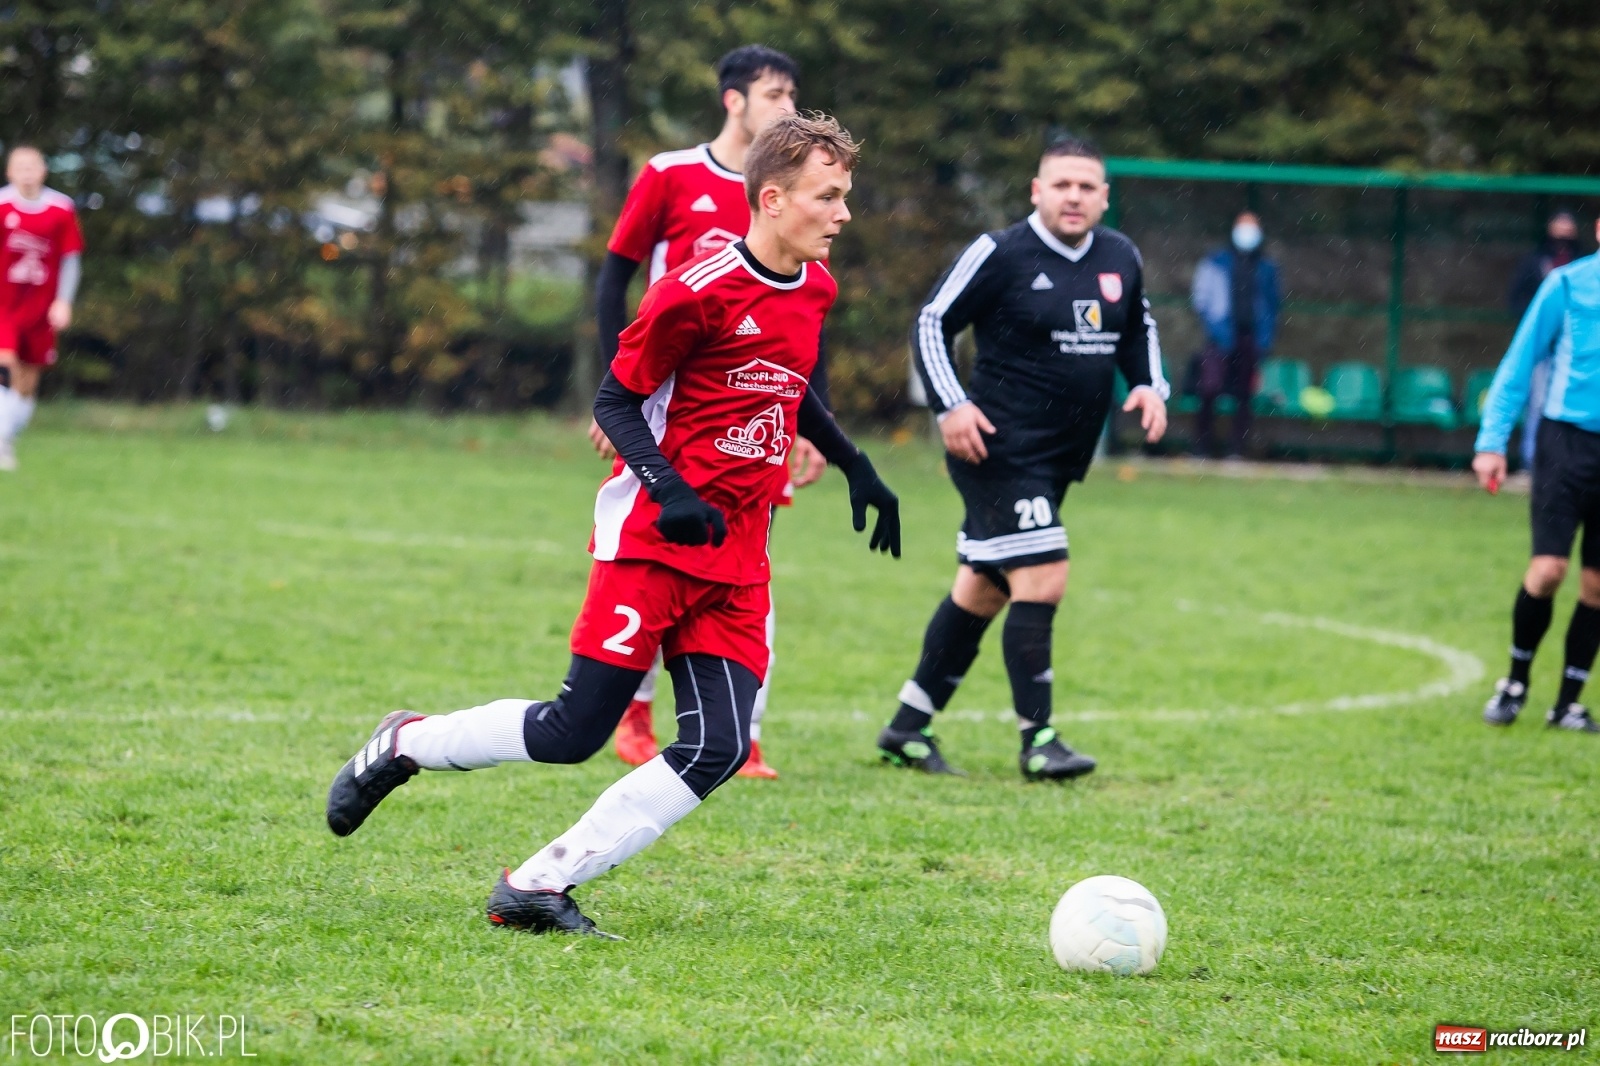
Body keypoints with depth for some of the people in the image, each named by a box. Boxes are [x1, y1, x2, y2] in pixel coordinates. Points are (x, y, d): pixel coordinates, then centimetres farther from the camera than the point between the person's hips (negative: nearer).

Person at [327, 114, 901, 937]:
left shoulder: (815, 288, 8)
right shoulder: (698, 290, -16)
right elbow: (615, 401, -9)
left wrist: (856, 470, 22)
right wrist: (669, 487, -23)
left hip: (737, 558, 7)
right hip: (652, 538, -7)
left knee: (718, 749, -7)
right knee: (577, 732, -7)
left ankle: (540, 885, -2)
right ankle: (404, 746, 19)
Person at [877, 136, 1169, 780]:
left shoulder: (1122, 260, 8)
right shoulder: (999, 255, -11)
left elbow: (1139, 329, 25)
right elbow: (932, 323, -5)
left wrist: (1150, 386, 7)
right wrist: (951, 405, -16)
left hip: (1060, 459, 7)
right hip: (1000, 451, -7)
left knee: (984, 587, 12)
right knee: (1042, 580, -16)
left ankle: (910, 728, 22)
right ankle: (1037, 740, -8)